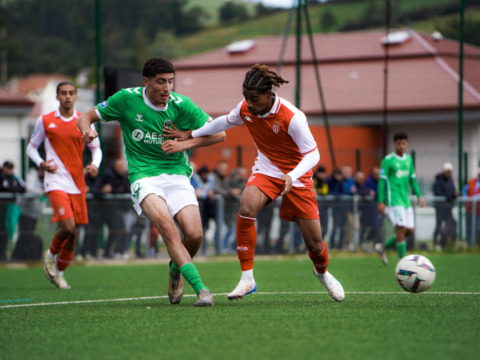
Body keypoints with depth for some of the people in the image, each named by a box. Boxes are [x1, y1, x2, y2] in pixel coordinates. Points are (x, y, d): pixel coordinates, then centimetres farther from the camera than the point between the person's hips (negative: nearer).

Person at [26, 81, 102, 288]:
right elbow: (31, 147, 12)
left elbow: (96, 148, 15)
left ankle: (59, 272, 25)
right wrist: (41, 163, -8)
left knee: (74, 234, 5)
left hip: (77, 184, 3)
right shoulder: (45, 121, 2)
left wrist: (95, 165, -6)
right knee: (68, 227, -21)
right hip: (56, 182, -3)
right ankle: (51, 255, 10)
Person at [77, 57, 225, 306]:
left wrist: (185, 144, -11)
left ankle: (176, 269, 19)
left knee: (194, 235, -17)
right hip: (143, 176, -2)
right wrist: (87, 130, -17)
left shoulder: (181, 105, -2)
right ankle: (199, 287, -33)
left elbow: (218, 134, 3)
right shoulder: (126, 99, -3)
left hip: (176, 174, 2)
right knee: (166, 225, -31)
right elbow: (85, 118, 7)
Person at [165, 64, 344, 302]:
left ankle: (322, 272, 39)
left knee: (314, 242, 0)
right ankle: (247, 278, -23)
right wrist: (191, 135, 16)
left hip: (296, 175, -3)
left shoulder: (292, 117, -27)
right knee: (247, 207, -31)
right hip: (265, 170, 3)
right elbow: (226, 122, 12)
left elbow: (312, 154, -23)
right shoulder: (245, 108, -11)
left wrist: (292, 176, -40)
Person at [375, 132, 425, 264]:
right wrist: (381, 201, -12)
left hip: (405, 199, 7)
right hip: (393, 199, -7)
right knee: (401, 228, -14)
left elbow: (413, 179, 19)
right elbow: (382, 181, -8)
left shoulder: (408, 159, 13)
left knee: (409, 230, 5)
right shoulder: (387, 160, -7)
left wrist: (419, 196, 10)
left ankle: (383, 247, 23)